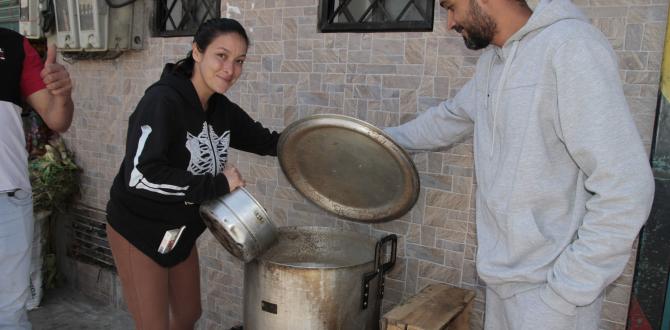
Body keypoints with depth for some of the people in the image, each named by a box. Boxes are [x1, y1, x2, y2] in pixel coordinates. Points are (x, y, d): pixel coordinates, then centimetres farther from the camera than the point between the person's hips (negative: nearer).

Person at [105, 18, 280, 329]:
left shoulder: (221, 109, -4)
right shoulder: (162, 101, -25)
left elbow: (264, 140, 9)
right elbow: (141, 175, -34)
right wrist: (218, 184, -29)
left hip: (181, 231, 7)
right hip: (138, 231, -7)